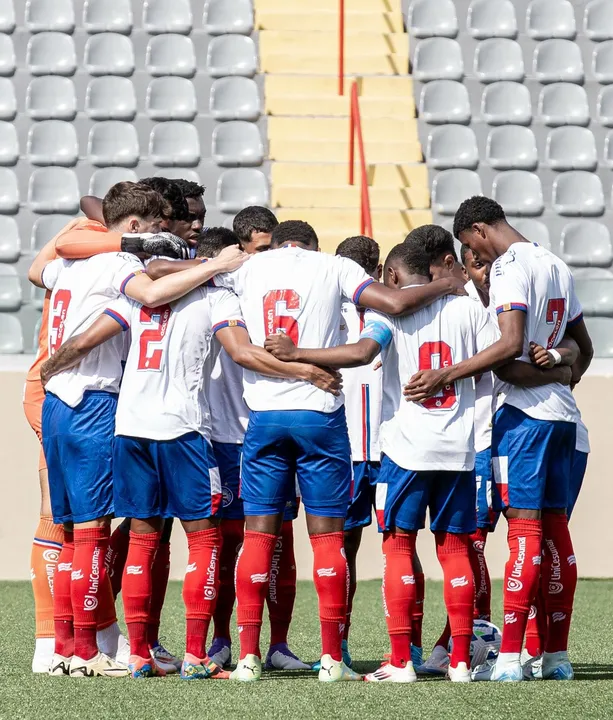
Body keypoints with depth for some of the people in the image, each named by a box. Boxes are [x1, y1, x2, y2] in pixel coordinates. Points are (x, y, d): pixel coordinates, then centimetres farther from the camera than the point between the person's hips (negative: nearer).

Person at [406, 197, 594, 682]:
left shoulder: (510, 267, -11)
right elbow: (585, 348, 25)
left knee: (524, 527, -11)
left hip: (524, 411, -8)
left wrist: (446, 376, -22)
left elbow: (512, 345, -23)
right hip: (563, 414, 8)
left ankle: (510, 657, -13)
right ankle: (557, 656, 10)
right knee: (556, 529, 8)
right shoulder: (557, 266, 17)